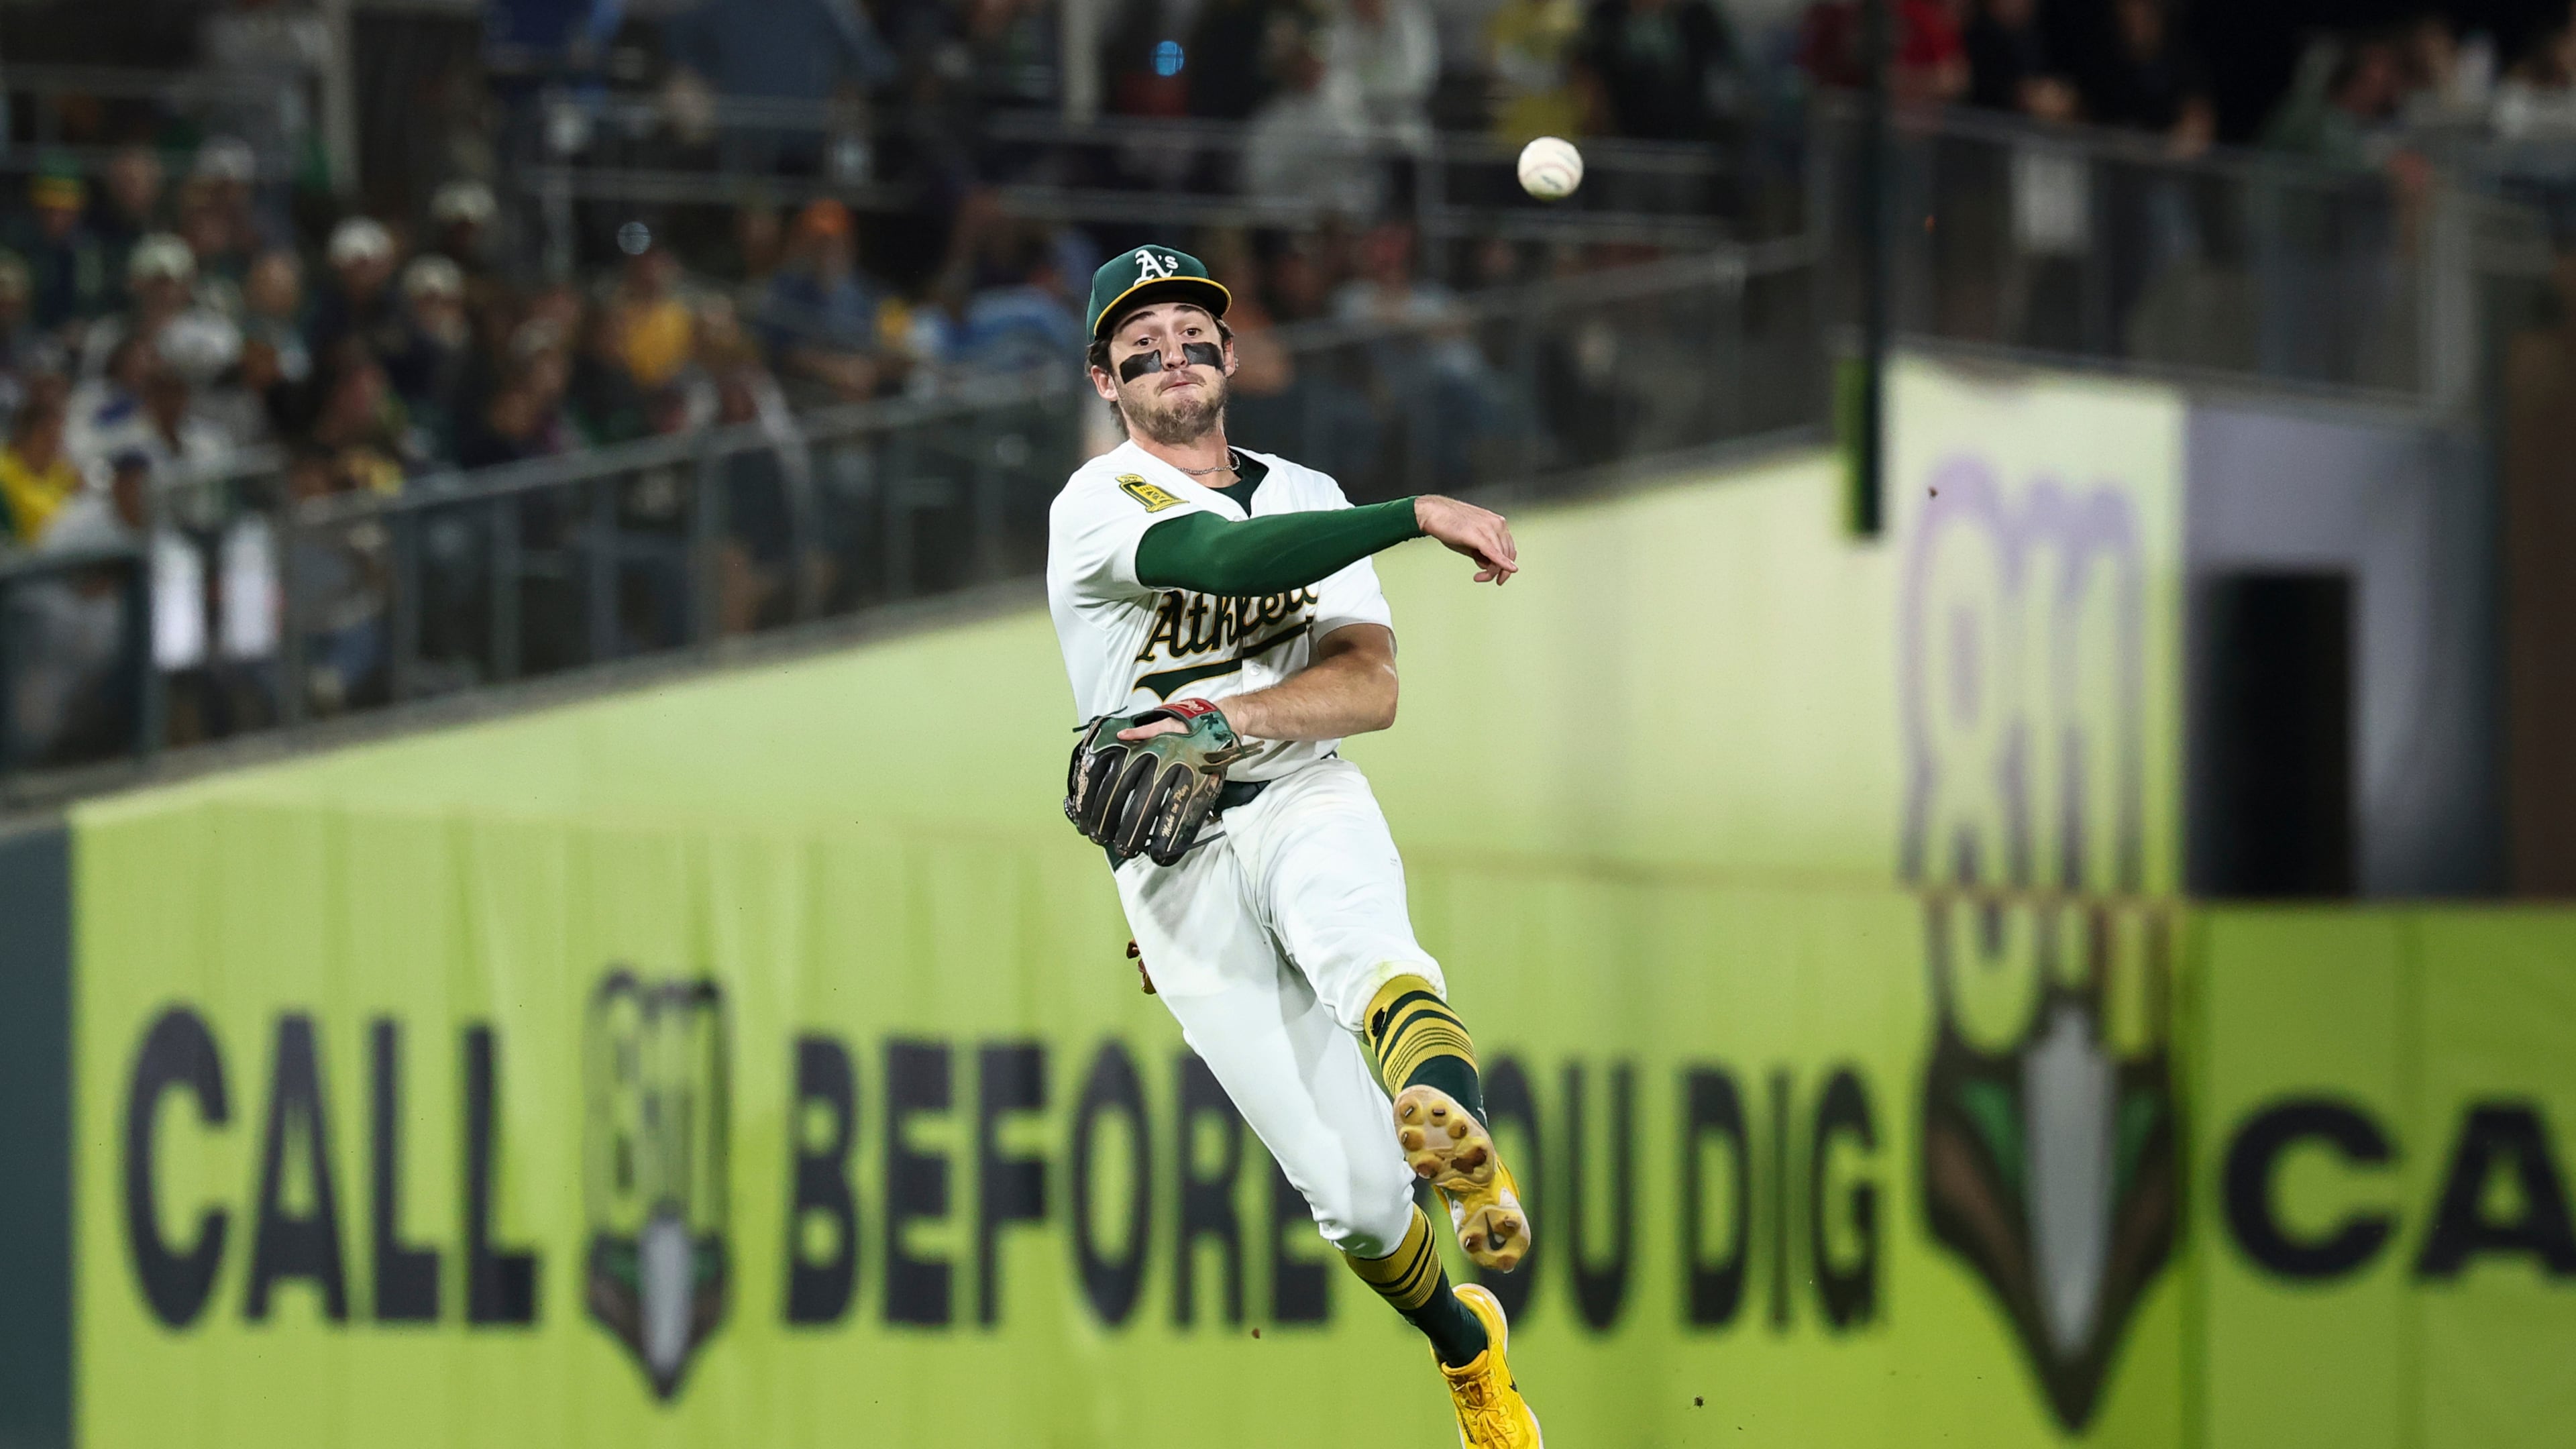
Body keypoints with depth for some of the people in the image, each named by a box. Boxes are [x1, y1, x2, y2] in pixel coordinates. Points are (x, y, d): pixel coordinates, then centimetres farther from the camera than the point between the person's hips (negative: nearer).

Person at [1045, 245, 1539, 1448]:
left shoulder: (1305, 495, 15)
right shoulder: (1098, 503, -2)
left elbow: (1370, 686, 2)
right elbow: (1221, 561, -24)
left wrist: (1230, 720, -17)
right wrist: (1418, 516, -32)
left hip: (1305, 806, 2)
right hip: (1175, 873, -2)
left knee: (1363, 943, -37)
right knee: (1352, 1193, -8)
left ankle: (1469, 1153, -65)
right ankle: (1468, 1349, 19)